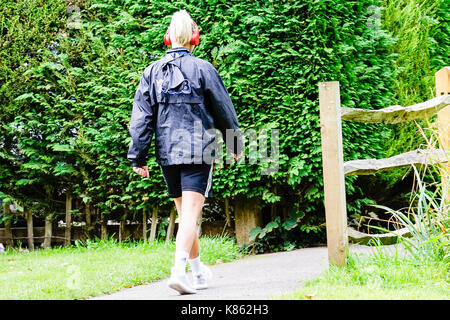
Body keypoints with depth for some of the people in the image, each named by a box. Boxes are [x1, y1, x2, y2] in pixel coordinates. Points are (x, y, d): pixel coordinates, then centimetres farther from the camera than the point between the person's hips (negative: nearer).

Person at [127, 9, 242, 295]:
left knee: (184, 213, 16)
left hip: (167, 153, 4)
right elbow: (224, 110, 3)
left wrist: (138, 157, 7)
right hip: (199, 151, -4)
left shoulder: (152, 72, 6)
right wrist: (236, 144, 15)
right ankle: (179, 271, -18)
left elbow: (140, 118, 4)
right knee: (191, 213, -5)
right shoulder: (202, 69, -5)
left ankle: (199, 271, 28)